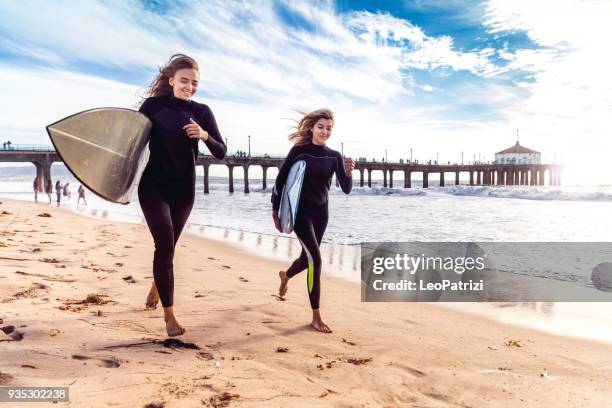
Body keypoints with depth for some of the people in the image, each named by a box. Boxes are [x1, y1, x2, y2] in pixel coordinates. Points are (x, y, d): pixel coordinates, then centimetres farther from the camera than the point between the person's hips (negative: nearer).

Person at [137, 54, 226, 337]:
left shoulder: (202, 111, 2)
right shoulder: (153, 105, -2)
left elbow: (221, 153, -2)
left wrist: (204, 135, -21)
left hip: (183, 188, 2)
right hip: (153, 185, -2)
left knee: (167, 246, 15)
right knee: (165, 245, -12)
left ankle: (157, 285, 46)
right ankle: (169, 314, -3)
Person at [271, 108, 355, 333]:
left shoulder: (334, 156, 0)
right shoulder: (299, 150, -8)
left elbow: (346, 189, -8)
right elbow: (280, 179, -2)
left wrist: (349, 173, -28)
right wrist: (275, 209, 1)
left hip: (321, 213, 5)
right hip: (300, 211, -5)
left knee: (307, 258, 18)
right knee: (315, 259, -15)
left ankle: (285, 275, 55)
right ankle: (316, 317, -6)